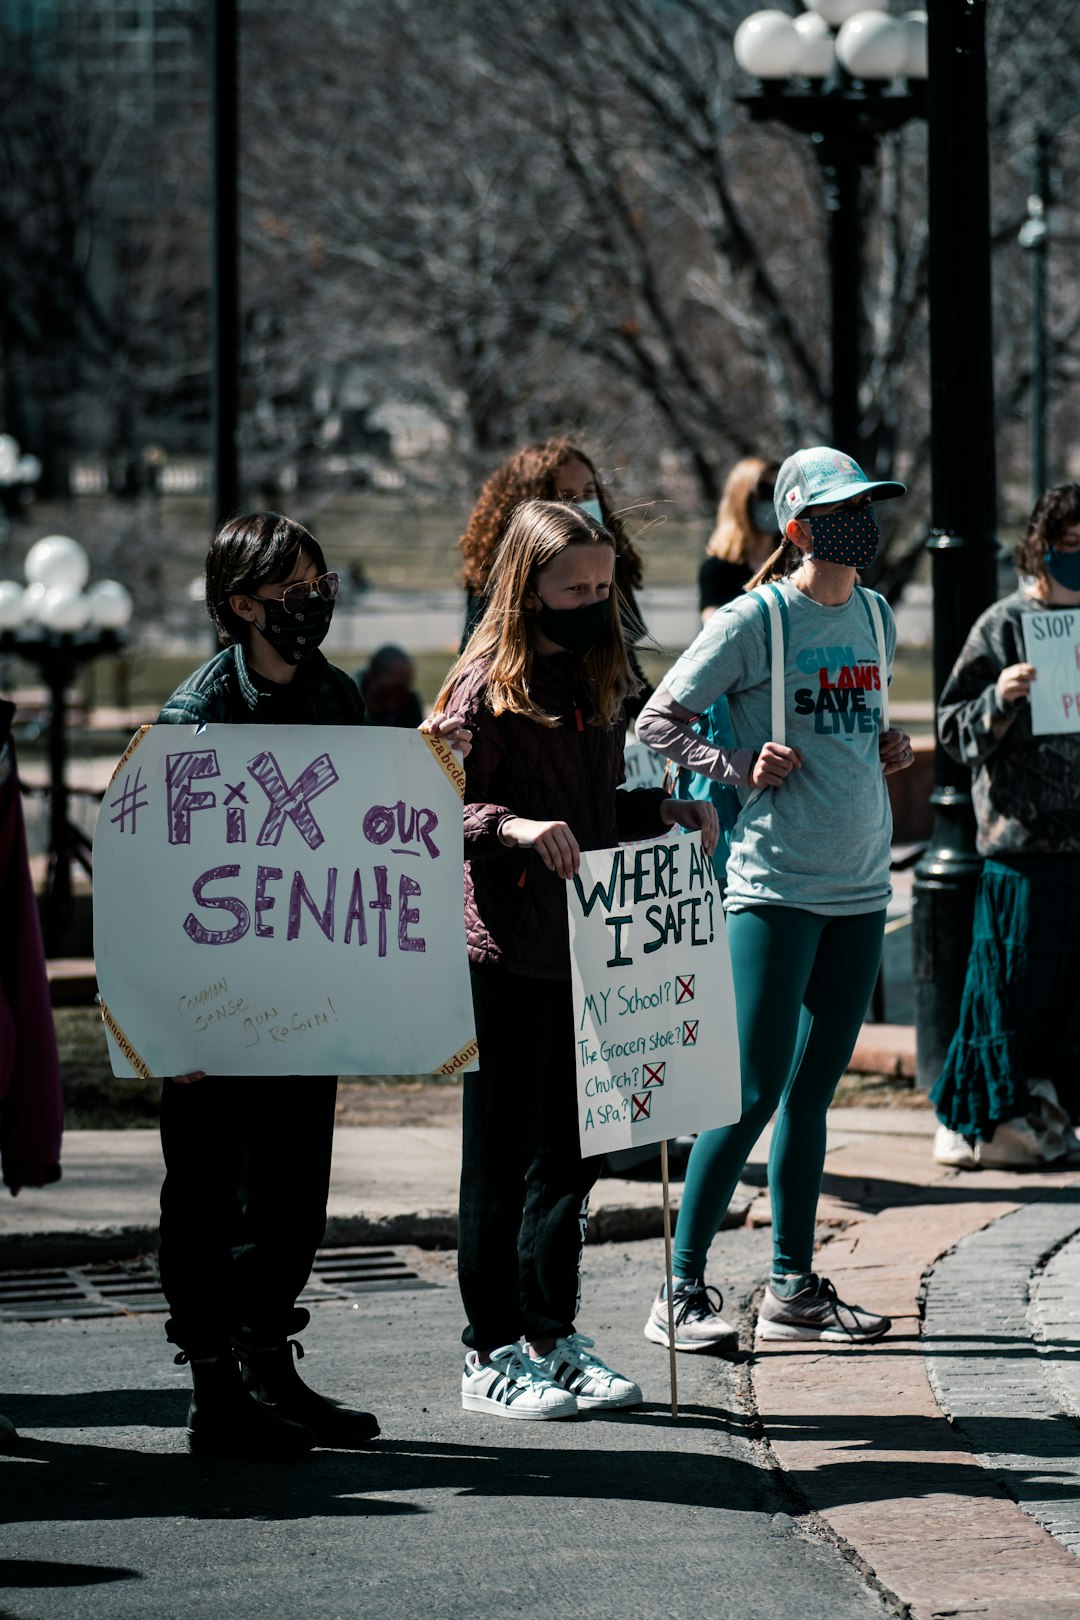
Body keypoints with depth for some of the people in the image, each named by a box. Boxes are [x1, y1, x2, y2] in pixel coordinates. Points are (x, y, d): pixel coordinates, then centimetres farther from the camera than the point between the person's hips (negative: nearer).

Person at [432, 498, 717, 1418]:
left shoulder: (599, 684, 14)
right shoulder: (486, 687, -10)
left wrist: (665, 810, 5)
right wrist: (511, 826, -31)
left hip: (582, 950, 7)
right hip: (506, 953, -7)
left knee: (570, 1153, 13)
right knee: (503, 1159, 0)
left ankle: (553, 1338, 22)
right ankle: (492, 1356, 7)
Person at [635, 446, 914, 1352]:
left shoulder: (876, 616, 13)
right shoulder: (755, 621, -8)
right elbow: (656, 725, -5)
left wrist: (888, 754, 9)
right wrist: (740, 768, -16)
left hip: (860, 885, 7)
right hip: (776, 882, -7)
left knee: (812, 1091, 10)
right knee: (754, 1091, -10)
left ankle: (795, 1287, 16)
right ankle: (683, 1291, -4)